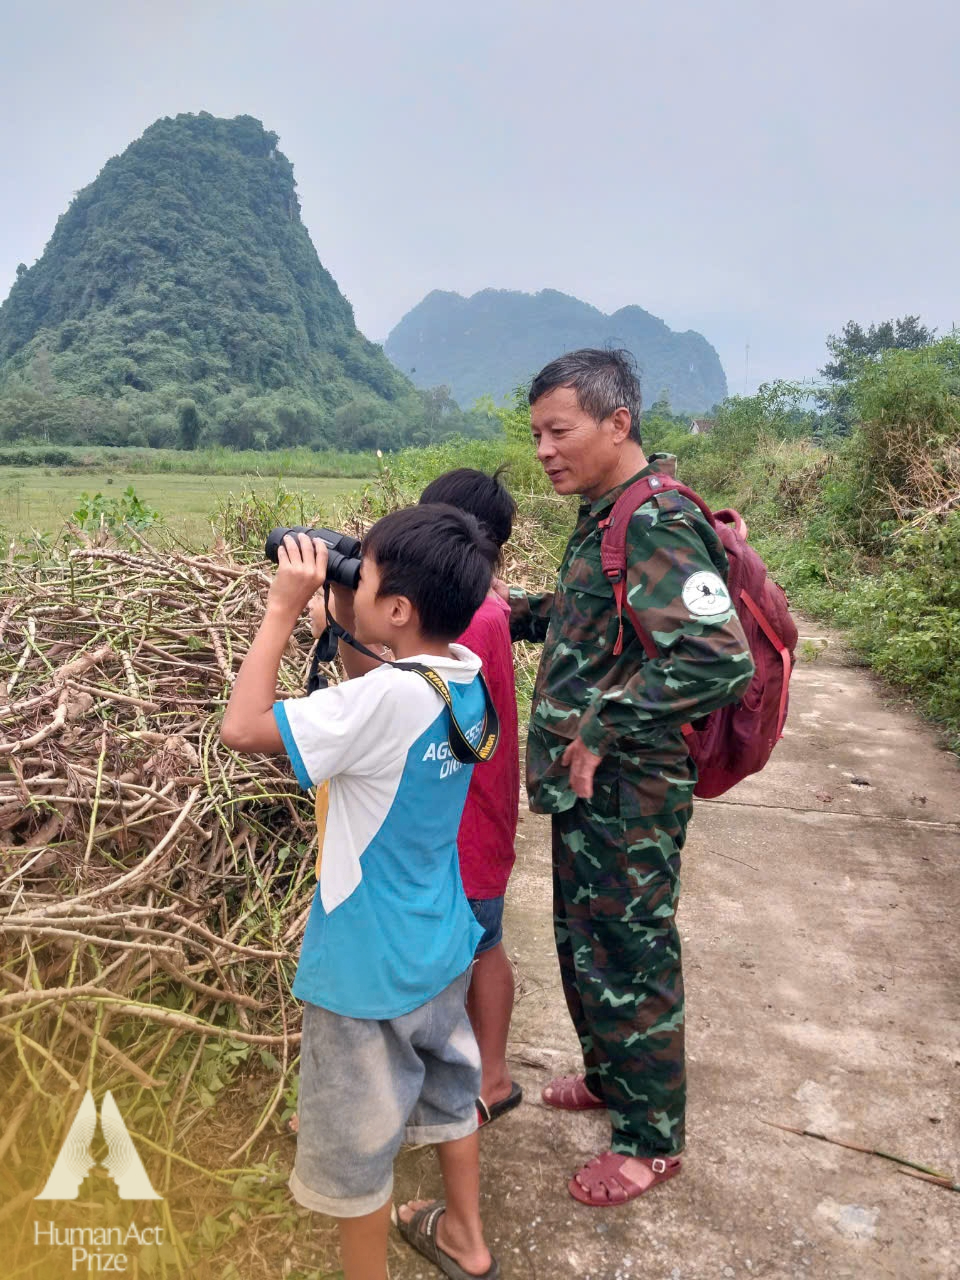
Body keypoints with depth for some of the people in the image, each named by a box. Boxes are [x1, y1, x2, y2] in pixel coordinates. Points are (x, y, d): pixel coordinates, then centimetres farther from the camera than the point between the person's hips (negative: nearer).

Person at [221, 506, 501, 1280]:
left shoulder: (387, 697, -31)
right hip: (441, 943, 9)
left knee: (356, 1142, 15)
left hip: (367, 964, -8)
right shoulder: (467, 676, -6)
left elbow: (243, 728, -27)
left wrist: (284, 608, -21)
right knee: (449, 1090, 28)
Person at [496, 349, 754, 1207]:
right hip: (588, 784, 9)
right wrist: (523, 611, 4)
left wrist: (603, 726, -25)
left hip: (629, 792, -9)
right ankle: (610, 1076, 47)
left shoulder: (656, 526, -22)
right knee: (584, 941, 23)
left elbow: (722, 658, -30)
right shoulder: (606, 516, 8)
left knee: (630, 958, 8)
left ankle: (653, 1138, 30)